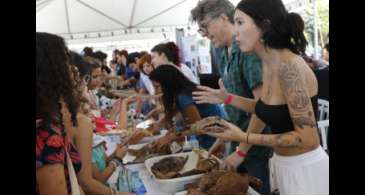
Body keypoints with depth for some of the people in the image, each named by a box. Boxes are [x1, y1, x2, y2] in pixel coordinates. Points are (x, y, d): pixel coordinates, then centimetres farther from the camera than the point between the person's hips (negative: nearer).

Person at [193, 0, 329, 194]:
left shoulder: (289, 67, -26)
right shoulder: (269, 64, 1)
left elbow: (308, 138, -25)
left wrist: (244, 138, -26)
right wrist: (227, 98, 7)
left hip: (305, 169, -8)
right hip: (281, 164, 8)